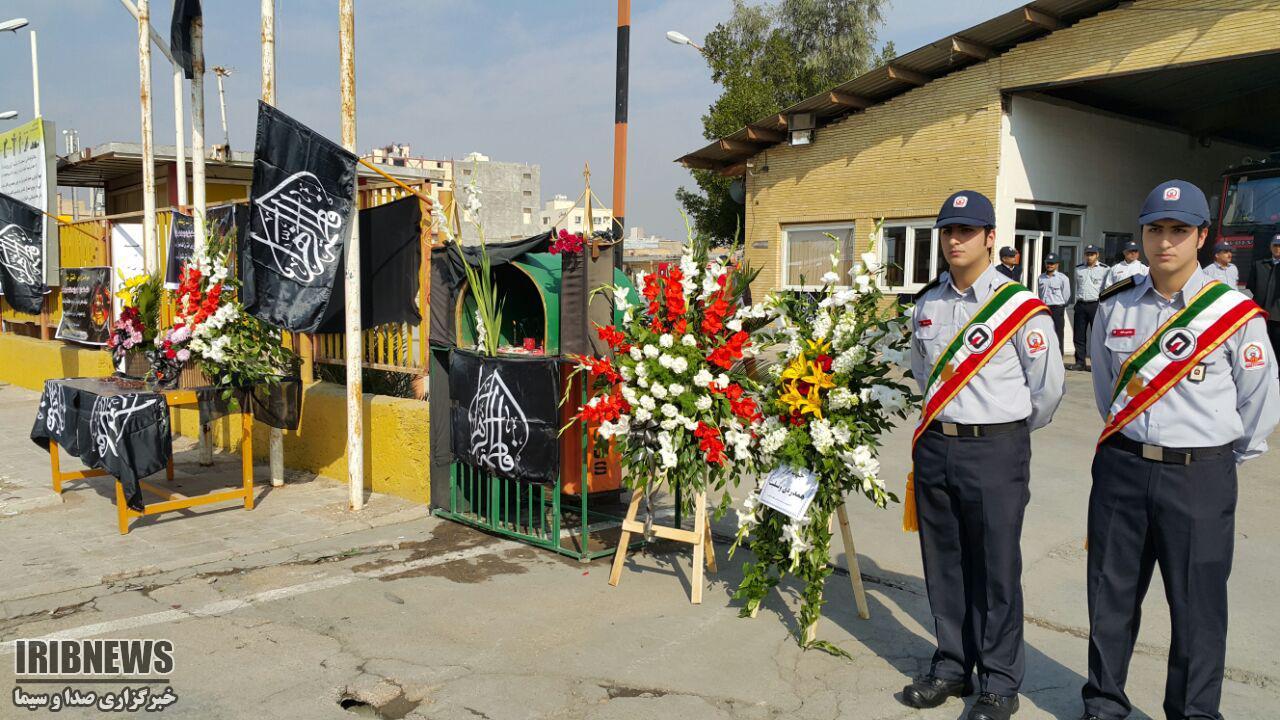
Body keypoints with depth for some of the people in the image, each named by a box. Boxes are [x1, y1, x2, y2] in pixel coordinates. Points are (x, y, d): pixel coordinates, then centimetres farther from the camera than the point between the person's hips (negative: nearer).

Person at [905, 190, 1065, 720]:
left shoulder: (1020, 307, -10)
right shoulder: (927, 304, 7)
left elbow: (1050, 385, -3)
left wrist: (1011, 432, 7)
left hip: (996, 450, -5)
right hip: (934, 446, 5)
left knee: (996, 571, 3)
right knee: (943, 565, 13)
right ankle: (952, 667, 29)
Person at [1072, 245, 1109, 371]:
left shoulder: (1104, 270, 2)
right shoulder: (1078, 269, 14)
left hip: (1096, 304, -4)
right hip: (1081, 304, 4)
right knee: (1078, 335, 4)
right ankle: (1080, 362, 11)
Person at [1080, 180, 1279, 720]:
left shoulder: (1234, 312, -8)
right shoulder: (1115, 307, 3)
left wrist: (1231, 458, 9)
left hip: (1199, 478, -3)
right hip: (1122, 468, 4)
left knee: (1197, 608, 6)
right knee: (1110, 595, 13)